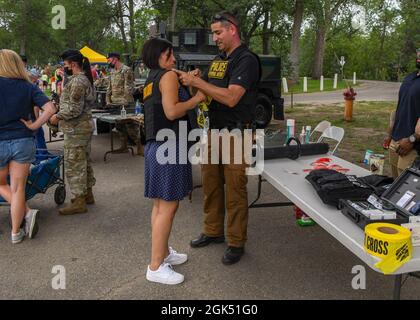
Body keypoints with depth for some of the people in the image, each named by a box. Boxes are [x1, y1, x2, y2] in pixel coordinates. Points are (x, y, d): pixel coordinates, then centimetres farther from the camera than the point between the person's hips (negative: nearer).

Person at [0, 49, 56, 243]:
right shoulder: (28, 87, -1)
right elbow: (50, 109, -10)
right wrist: (34, 126, -4)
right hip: (23, 142, 2)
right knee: (17, 189, 9)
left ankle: (27, 212, 9)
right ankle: (16, 233, 14)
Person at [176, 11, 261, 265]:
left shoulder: (247, 60, -11)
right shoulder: (218, 60, 15)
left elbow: (231, 98, -23)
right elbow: (206, 94, 19)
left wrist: (197, 82, -19)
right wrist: (193, 81, -1)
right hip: (213, 131, 8)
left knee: (235, 191, 0)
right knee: (211, 186, 15)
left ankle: (237, 243, 13)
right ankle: (213, 231, 31)